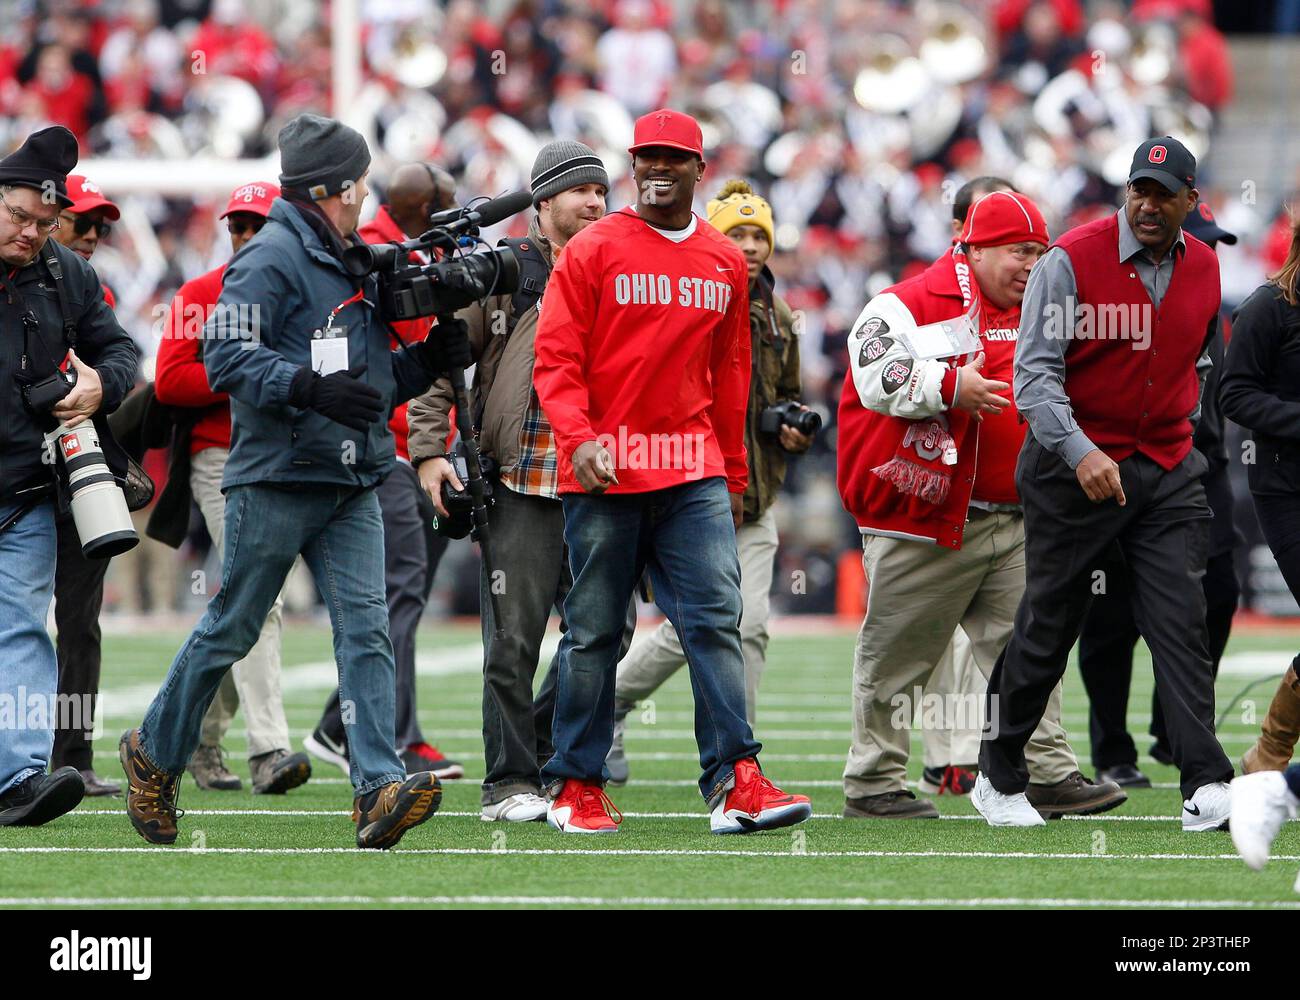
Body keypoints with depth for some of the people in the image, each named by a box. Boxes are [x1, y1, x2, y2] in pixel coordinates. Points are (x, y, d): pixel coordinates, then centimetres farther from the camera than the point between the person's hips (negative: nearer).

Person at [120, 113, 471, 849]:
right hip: (277, 480, -7)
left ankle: (379, 788, -16)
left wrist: (427, 362, 9)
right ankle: (156, 755, 22)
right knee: (231, 630, 3)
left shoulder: (355, 267, 19)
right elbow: (229, 359, -19)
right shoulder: (271, 259, -9)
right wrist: (311, 386, -30)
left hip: (352, 484, 7)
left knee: (367, 628, -8)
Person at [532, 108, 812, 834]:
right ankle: (577, 786, 12)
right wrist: (579, 438, -19)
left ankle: (735, 780, -14)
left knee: (717, 618, -9)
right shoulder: (593, 251, 0)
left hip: (694, 473, 3)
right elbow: (556, 359, -4)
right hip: (606, 471, -3)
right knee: (595, 630, 3)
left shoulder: (726, 264, 13)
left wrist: (733, 477, 18)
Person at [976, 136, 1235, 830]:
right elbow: (1035, 370, -17)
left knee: (1180, 620, -8)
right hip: (1075, 465, -4)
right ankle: (998, 776, 20)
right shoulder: (1072, 260, -12)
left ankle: (1206, 786, -14)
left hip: (1167, 473, 4)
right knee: (1049, 624, 4)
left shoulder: (1204, 269, 5)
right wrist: (1080, 452, -30)